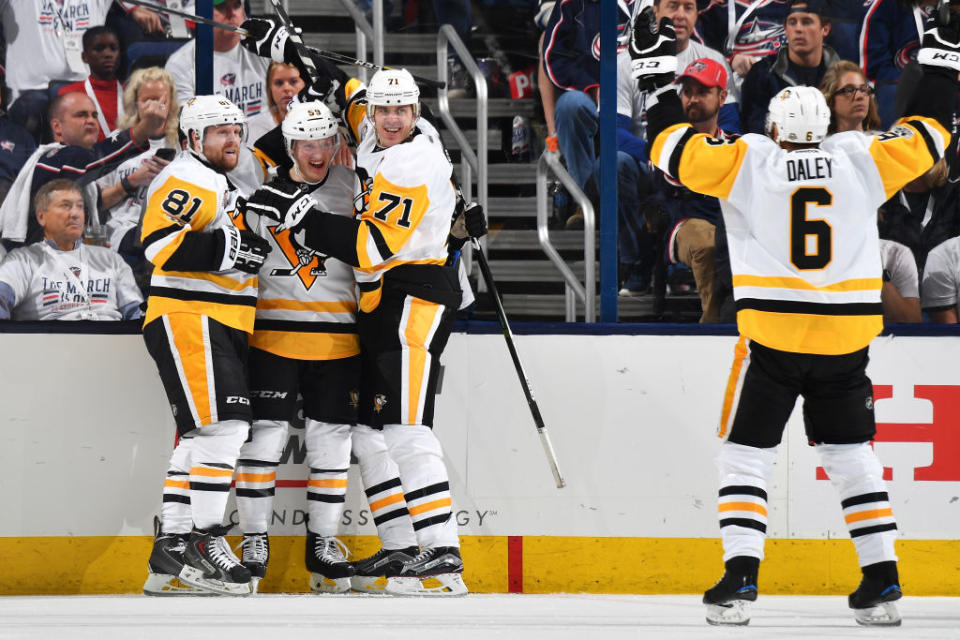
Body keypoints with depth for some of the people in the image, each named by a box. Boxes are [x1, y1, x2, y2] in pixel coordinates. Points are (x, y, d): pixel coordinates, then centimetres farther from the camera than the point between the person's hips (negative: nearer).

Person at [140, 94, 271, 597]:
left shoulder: (223, 188, 25)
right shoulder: (185, 180, -9)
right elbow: (160, 244, -23)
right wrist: (226, 250, -28)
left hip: (221, 328, 11)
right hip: (185, 322, -11)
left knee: (200, 436, 10)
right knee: (223, 424, -18)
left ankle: (170, 550, 12)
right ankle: (204, 541, -18)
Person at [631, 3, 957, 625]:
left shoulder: (749, 161, -2)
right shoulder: (859, 160, 3)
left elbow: (672, 145, 2)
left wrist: (657, 71, 12)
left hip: (771, 339, -2)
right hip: (847, 339, 3)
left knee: (745, 456, 5)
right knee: (852, 456, 14)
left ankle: (740, 579, -9)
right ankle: (883, 582, 7)